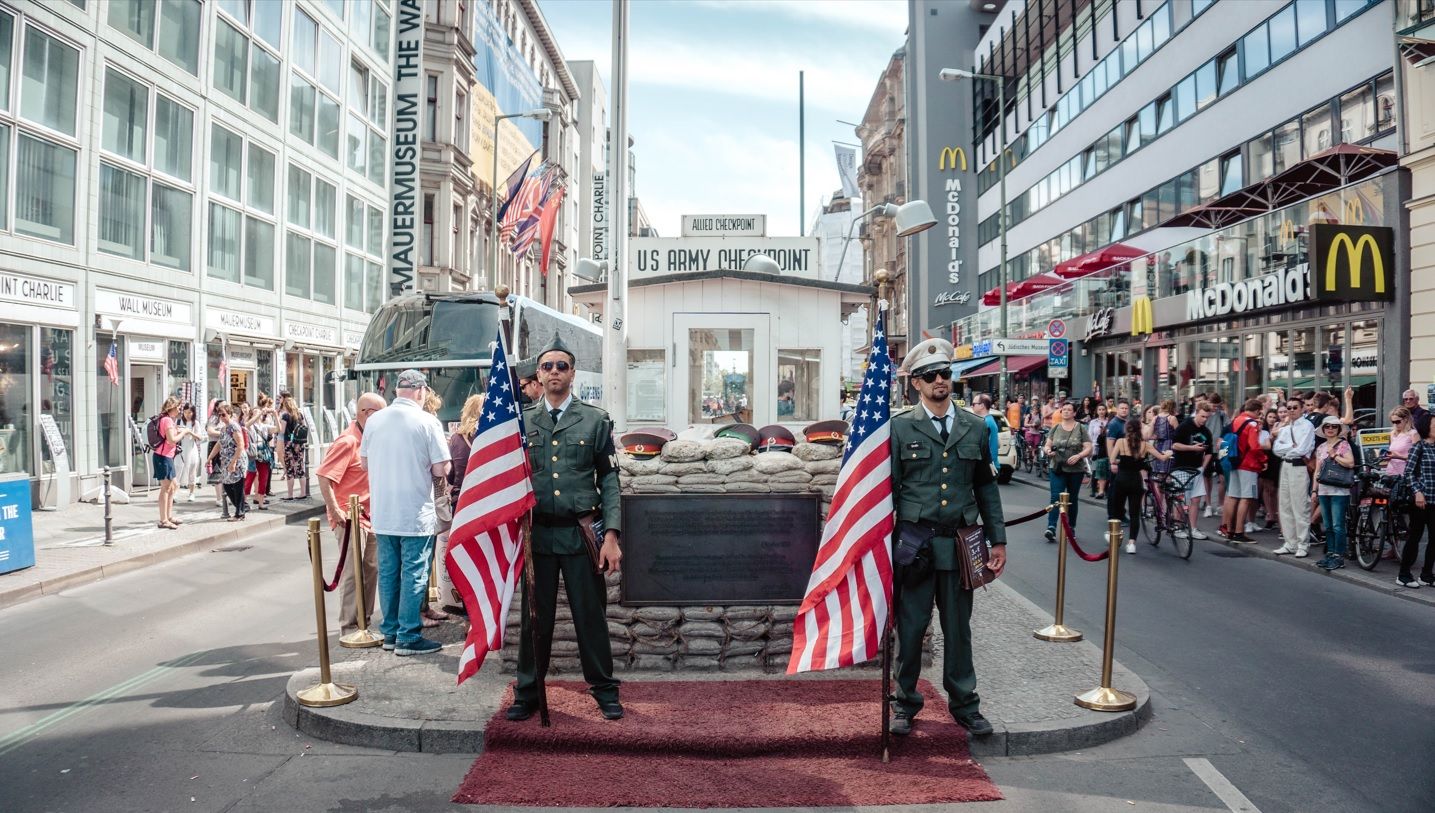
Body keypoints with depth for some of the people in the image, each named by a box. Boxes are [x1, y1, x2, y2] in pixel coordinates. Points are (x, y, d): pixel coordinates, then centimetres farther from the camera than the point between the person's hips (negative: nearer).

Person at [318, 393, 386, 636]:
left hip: (369, 516, 9)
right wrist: (335, 511, -23)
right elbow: (324, 476, -22)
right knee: (353, 573, -4)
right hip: (350, 517, -9)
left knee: (372, 568, 15)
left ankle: (365, 622, 26)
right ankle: (350, 627, 5)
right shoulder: (347, 442, -17)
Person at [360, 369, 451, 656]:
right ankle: (408, 637, 7)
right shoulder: (427, 421, -12)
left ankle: (391, 632, 23)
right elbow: (442, 469, -13)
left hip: (381, 513, 5)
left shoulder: (374, 420, 1)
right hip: (416, 515, -5)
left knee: (388, 572, 14)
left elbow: (364, 462, 11)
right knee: (414, 575, 3)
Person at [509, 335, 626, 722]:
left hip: (581, 534, -1)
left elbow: (609, 480, 1)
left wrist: (611, 535, -7)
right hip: (536, 534, 1)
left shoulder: (596, 420, 3)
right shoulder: (522, 421, 8)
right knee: (535, 617, 10)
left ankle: (604, 690, 20)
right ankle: (527, 693, 24)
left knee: (591, 616, 6)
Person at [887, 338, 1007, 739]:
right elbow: (888, 488, 0)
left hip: (959, 544, 2)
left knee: (958, 629, 12)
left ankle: (964, 704, 27)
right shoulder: (900, 427, -1)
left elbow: (986, 486, 13)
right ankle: (905, 703, 23)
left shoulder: (975, 427, 9)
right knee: (910, 628, 6)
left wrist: (997, 539, 9)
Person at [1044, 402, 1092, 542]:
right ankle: (1051, 528, -19)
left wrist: (1078, 456, -22)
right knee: (1055, 497, -12)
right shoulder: (1055, 428, 8)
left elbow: (1088, 449, -4)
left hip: (1076, 470, -1)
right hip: (1057, 469, 1)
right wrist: (1048, 451, -11)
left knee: (1072, 499, 9)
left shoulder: (1080, 429, 1)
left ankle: (1071, 528, 21)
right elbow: (1047, 445, 11)